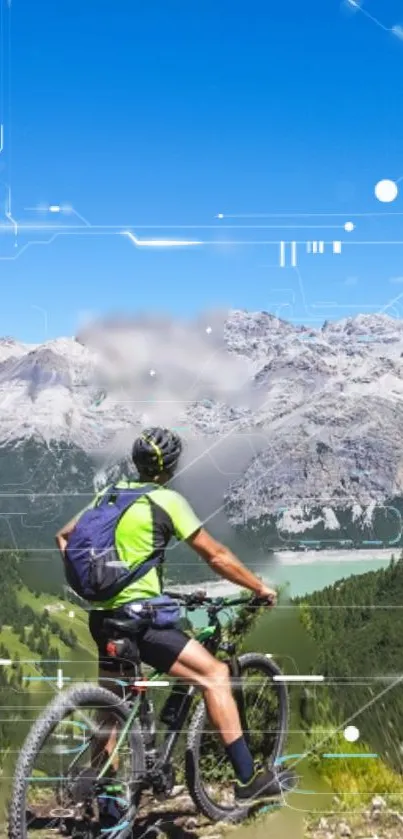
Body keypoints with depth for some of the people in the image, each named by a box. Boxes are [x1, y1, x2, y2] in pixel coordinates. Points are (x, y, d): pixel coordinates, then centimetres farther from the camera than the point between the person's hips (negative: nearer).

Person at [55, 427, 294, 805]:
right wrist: (260, 587, 6)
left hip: (102, 615, 8)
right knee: (214, 674, -7)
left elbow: (63, 538, 20)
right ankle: (248, 779, -11)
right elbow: (217, 557, -5)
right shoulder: (167, 500, -5)